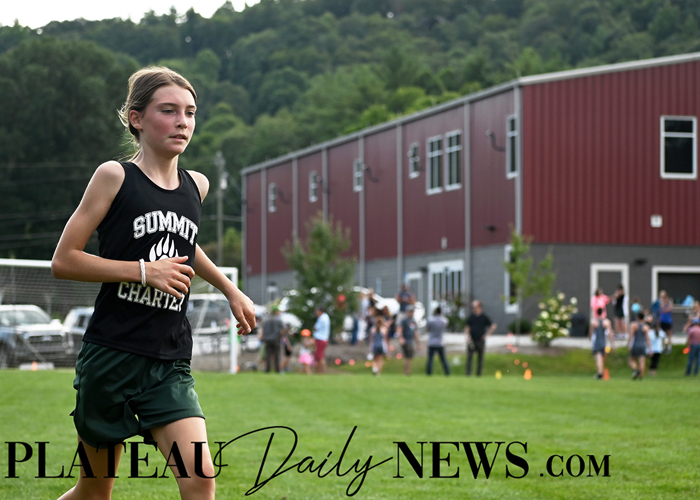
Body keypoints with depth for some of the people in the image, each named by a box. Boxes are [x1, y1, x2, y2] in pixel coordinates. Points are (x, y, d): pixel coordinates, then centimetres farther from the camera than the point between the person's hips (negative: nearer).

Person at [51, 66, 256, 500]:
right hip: (111, 354, -4)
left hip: (170, 365, 4)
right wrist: (145, 272, -14)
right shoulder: (115, 176, -5)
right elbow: (63, 260, -8)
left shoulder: (197, 186, 11)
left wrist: (231, 290, 32)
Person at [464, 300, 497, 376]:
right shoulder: (471, 317, 8)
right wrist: (467, 336, -7)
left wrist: (486, 335, 1)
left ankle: (479, 373, 11)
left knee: (480, 358, 4)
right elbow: (467, 327, 10)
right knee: (469, 356, -9)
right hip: (471, 341, 1)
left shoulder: (484, 317, 2)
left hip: (480, 341, -1)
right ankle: (468, 372, -9)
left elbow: (493, 326, 8)